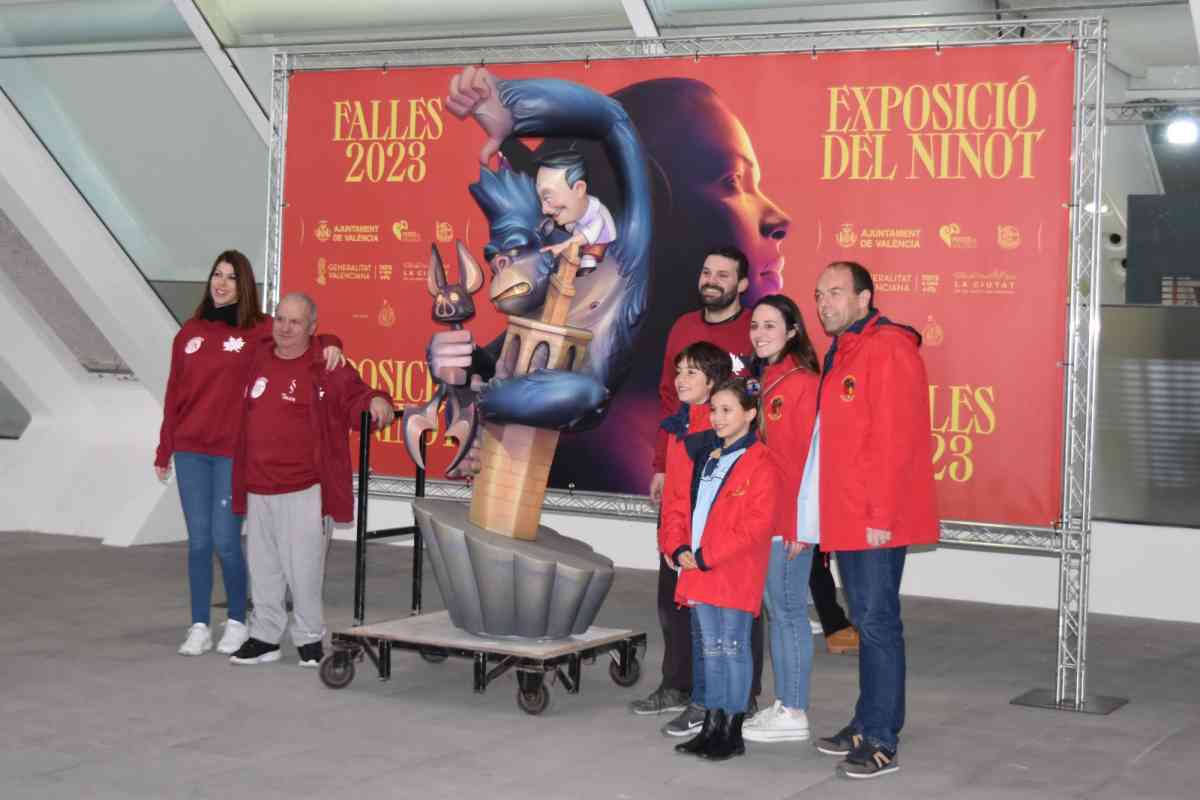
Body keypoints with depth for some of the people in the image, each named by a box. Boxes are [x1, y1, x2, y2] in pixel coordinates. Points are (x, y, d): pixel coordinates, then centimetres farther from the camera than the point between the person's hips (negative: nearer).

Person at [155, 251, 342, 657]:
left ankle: (237, 622, 15)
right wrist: (163, 451, 13)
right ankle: (199, 627, 13)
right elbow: (174, 394, 13)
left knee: (226, 541, -4)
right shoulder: (190, 332, 9)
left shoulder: (259, 330, -1)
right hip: (190, 452, 3)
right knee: (198, 542, 5)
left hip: (234, 453, -3)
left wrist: (330, 343, -22)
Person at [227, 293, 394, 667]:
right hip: (258, 489, 6)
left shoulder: (326, 367, -7)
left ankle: (310, 637, 15)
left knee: (302, 567, -1)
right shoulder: (258, 363, 10)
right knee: (263, 567, 15)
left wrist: (375, 402, -38)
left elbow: (354, 396, -16)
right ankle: (264, 638, 26)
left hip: (303, 491, -6)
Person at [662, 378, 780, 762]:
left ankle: (732, 733, 7)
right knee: (711, 650, 14)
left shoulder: (761, 465, -10)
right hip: (698, 571, 7)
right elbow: (676, 504, 15)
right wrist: (679, 548, -2)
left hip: (735, 575, -7)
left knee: (733, 649, 0)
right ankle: (712, 726, 22)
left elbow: (756, 525, -18)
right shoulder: (703, 458, 14)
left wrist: (706, 557, -18)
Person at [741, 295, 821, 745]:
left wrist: (801, 524, -16)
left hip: (789, 518, -8)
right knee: (774, 611, 13)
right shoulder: (758, 380, 13)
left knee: (788, 611, -2)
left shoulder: (803, 383, -12)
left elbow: (810, 457, -14)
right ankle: (782, 705, 22)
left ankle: (794, 715, 6)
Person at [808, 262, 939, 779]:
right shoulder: (841, 352, 17)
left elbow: (895, 440, -18)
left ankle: (881, 742, -1)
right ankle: (867, 724, 23)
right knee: (866, 621, 15)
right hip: (846, 518, 9)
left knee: (877, 623, -5)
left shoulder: (888, 350, -12)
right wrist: (817, 512, 16)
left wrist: (881, 515, -20)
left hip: (876, 521, -9)